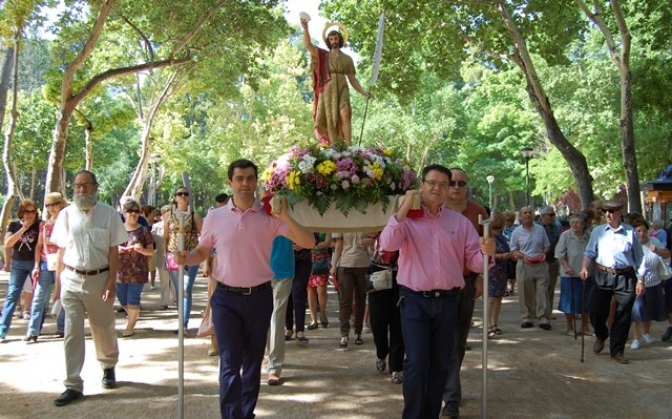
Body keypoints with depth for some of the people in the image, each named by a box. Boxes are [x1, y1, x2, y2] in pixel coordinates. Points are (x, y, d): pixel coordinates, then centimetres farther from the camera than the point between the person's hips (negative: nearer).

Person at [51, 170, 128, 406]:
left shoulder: (109, 214, -4)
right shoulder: (66, 214, 3)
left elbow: (113, 251, -4)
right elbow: (61, 251, 6)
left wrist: (111, 282, -10)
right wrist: (58, 282, 2)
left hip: (99, 278, -1)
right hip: (71, 279, 1)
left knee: (103, 329, 13)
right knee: (72, 333, 0)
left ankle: (108, 367, 39)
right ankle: (73, 385, 5)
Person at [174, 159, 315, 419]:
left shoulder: (269, 217, -3)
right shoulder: (215, 217, 1)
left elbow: (308, 243, -8)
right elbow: (201, 252, 11)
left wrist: (285, 217, -21)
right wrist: (184, 259, -11)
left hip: (259, 297, 1)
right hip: (226, 298, -1)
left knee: (253, 361, 12)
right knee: (230, 362, -5)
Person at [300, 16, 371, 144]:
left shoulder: (347, 59, 16)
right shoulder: (323, 55, 13)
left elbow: (352, 79, 15)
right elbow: (308, 45, -3)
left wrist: (364, 93, 3)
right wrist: (305, 29, -18)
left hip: (342, 89, 0)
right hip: (327, 90, 0)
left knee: (345, 115, -22)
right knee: (331, 119, -5)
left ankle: (348, 147, -28)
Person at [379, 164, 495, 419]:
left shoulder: (460, 222, 9)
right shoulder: (406, 218, 0)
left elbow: (473, 261, 6)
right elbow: (387, 245, -19)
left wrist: (487, 253, -16)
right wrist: (404, 209, -21)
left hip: (448, 301, 4)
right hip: (415, 300, -3)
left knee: (440, 364, 11)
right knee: (416, 362, -9)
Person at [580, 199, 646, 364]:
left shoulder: (630, 232, 1)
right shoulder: (598, 231, 6)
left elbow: (639, 257, 4)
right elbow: (590, 252, 3)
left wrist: (641, 281, 2)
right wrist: (584, 268, -15)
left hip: (625, 278, -1)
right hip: (603, 276, 1)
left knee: (623, 316, 5)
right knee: (596, 311, 0)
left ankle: (617, 351, 20)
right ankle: (600, 336, 34)